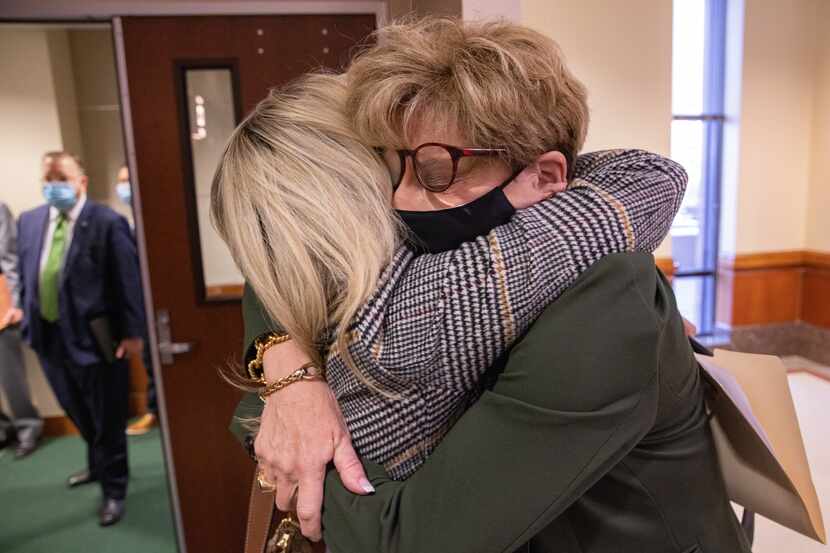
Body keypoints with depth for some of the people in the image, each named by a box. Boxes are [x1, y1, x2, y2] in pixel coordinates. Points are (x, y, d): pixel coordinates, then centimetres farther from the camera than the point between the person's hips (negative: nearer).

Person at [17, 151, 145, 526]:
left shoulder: (107, 223, -14)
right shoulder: (29, 221, 6)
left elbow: (128, 282, -14)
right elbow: (25, 275, 15)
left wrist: (132, 333, -14)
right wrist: (27, 316, 12)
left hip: (94, 338, -6)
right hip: (49, 337, 7)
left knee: (107, 421, 8)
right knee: (80, 416, 24)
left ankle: (113, 490, 27)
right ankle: (98, 465, 49)